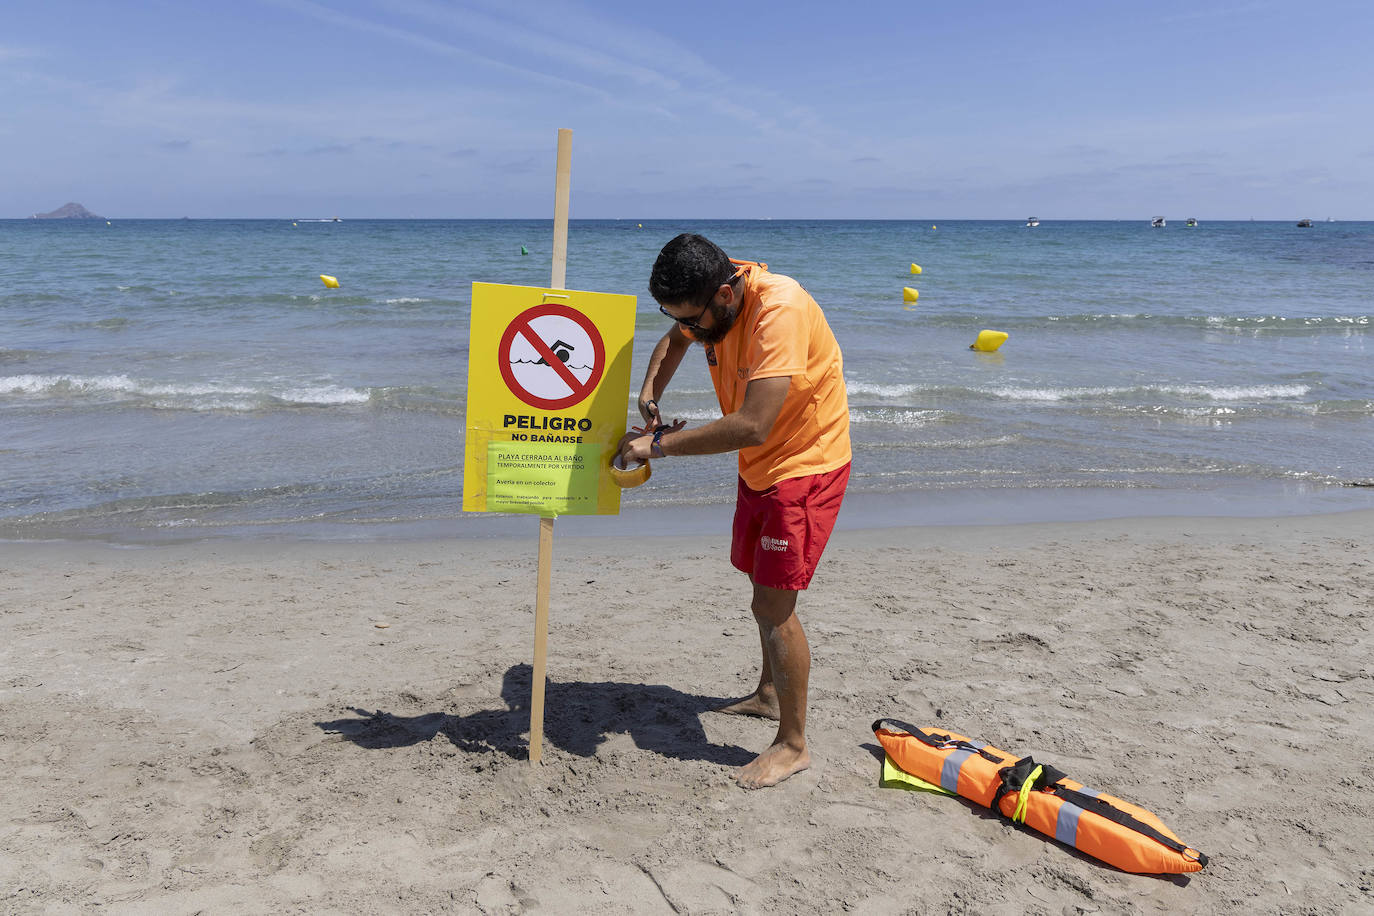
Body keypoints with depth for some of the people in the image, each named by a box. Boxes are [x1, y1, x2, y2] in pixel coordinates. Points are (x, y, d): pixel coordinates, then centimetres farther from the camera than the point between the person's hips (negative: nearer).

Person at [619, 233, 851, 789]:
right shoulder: (711, 294, -6)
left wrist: (660, 444, -29)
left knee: (774, 603, -9)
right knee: (763, 586, 21)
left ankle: (793, 744, 6)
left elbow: (752, 426, -39)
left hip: (806, 466, -8)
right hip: (759, 466, 9)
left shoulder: (780, 309, -33)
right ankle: (769, 694, 42)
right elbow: (674, 340, 17)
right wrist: (650, 395, -3)